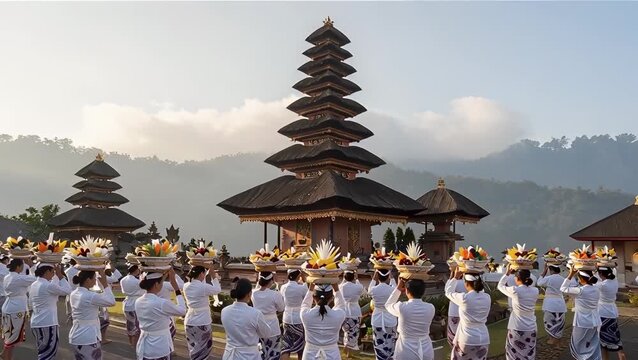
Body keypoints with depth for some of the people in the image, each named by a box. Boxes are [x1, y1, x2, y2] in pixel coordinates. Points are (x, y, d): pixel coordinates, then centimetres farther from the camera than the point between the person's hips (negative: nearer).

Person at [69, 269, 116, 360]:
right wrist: (105, 283, -9)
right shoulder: (90, 296, -22)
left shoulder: (74, 294, 3)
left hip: (75, 337, 8)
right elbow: (112, 301, -13)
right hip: (89, 339, -8)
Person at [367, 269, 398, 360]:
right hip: (390, 321, 0)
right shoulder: (392, 289, -14)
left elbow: (369, 291, 11)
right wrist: (390, 279, 18)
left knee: (379, 346, 10)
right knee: (390, 346, 15)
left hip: (377, 321, 0)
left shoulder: (374, 289, -14)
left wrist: (374, 278, 12)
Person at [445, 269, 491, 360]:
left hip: (467, 340, -4)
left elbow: (448, 292, -1)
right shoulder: (487, 298, -5)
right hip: (484, 340, 4)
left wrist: (455, 277, 9)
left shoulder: (464, 298, -18)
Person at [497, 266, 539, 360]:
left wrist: (507, 273, 8)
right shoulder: (535, 291, -6)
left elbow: (500, 286, -1)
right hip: (531, 329, 4)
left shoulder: (515, 290, -17)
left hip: (517, 329, -4)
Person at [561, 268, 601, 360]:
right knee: (594, 347, 14)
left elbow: (563, 289, -12)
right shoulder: (596, 290, 1)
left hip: (582, 323, -7)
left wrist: (571, 275, -11)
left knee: (578, 346, 11)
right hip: (594, 323, 7)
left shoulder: (580, 291, -21)